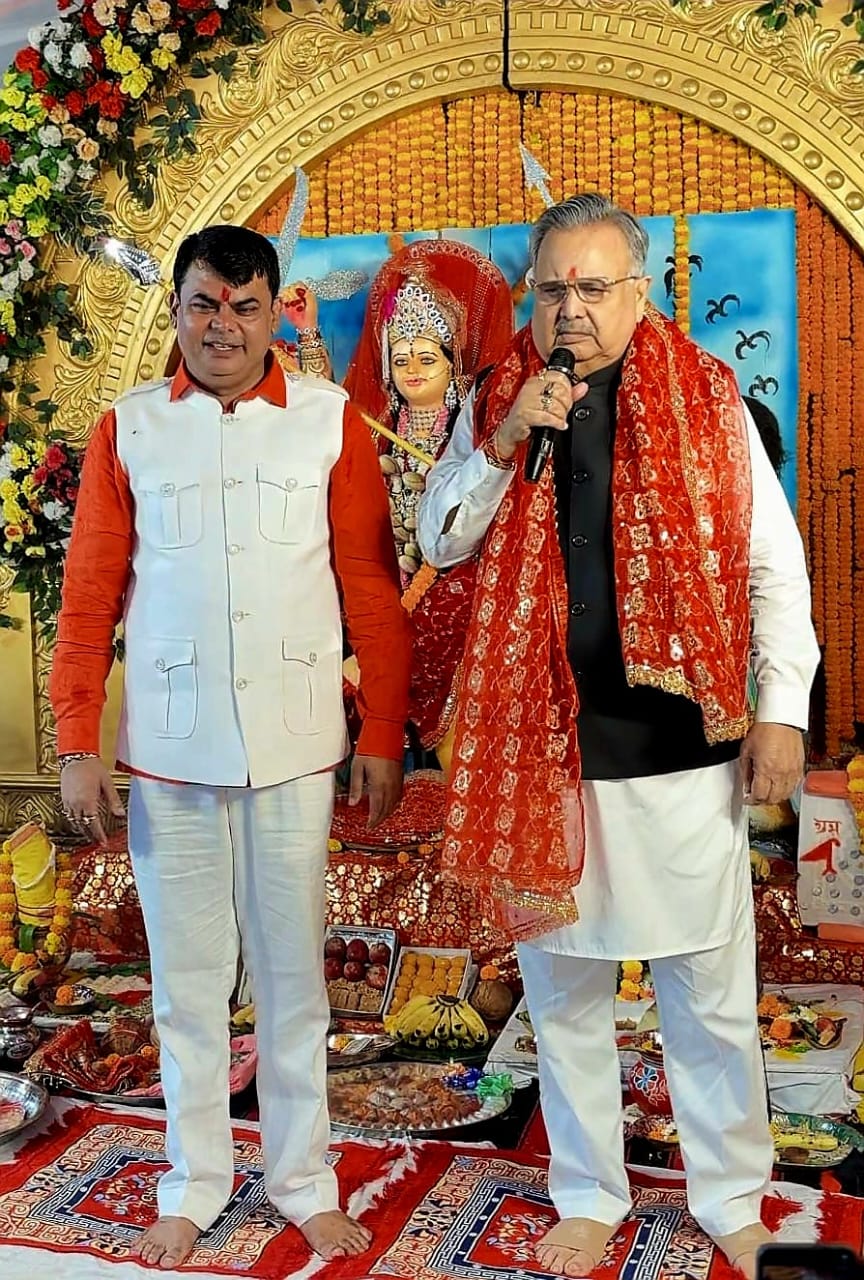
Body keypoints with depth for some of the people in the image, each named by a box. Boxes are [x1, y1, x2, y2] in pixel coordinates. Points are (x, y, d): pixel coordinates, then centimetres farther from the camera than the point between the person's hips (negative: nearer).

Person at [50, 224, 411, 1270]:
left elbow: (372, 589, 1)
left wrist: (383, 734, -1)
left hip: (294, 747, -1)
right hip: (167, 750, 1)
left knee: (292, 971, 9)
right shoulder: (127, 428, 4)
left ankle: (304, 1181, 26)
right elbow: (90, 595, 4)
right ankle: (193, 1184, 28)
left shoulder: (331, 422, 1)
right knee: (185, 976, 11)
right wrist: (77, 743, 0)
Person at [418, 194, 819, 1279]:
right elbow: (440, 542, 5)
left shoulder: (706, 399, 2)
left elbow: (773, 563, 2)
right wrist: (506, 443, -10)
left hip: (680, 740, -1)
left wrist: (782, 708, -3)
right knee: (562, 984, 13)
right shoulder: (495, 403, 7)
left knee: (710, 988, 8)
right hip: (541, 741, 2)